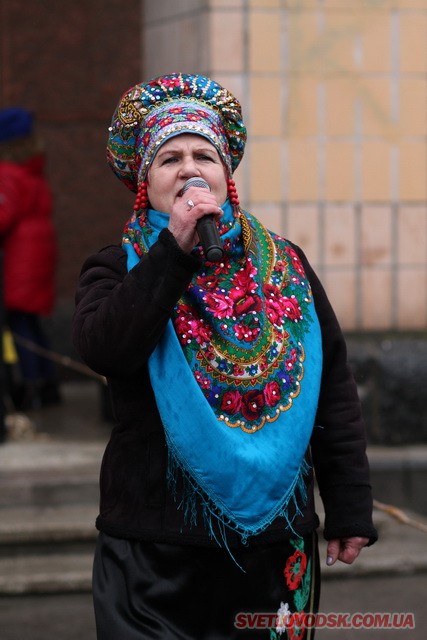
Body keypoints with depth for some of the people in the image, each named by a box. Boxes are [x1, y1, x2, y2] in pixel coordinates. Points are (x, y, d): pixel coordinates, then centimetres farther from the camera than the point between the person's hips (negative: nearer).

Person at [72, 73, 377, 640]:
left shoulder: (284, 267, 8)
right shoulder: (118, 270, 2)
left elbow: (335, 391, 7)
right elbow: (101, 346, -20)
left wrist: (350, 509, 3)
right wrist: (174, 248, -22)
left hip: (276, 544, 2)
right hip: (156, 550, -2)